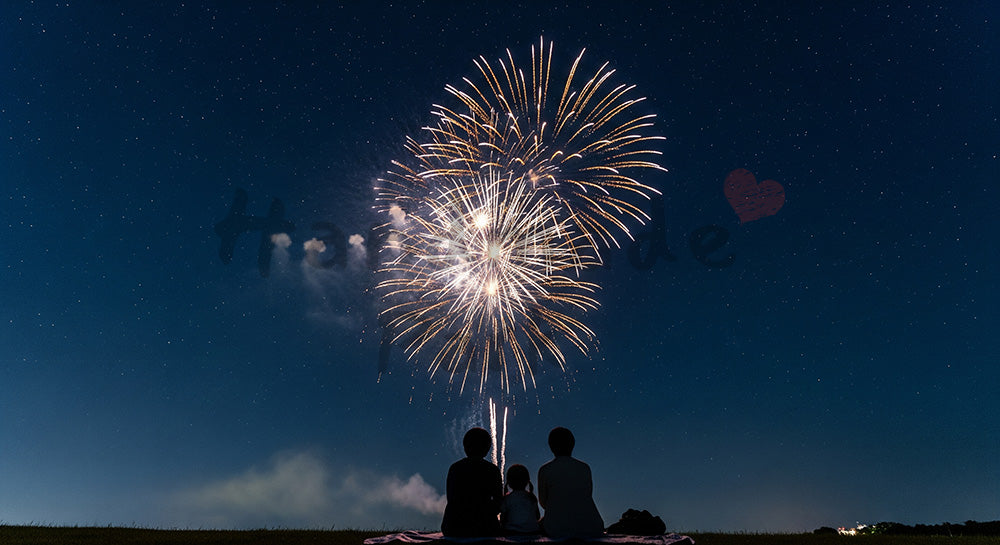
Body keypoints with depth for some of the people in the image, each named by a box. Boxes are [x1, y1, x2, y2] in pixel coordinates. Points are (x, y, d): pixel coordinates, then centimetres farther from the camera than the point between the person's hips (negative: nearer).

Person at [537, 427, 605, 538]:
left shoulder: (544, 470, -3)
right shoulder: (585, 468, 5)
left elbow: (543, 503, 9)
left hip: (558, 529, -2)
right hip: (590, 529, 2)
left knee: (541, 522, 28)